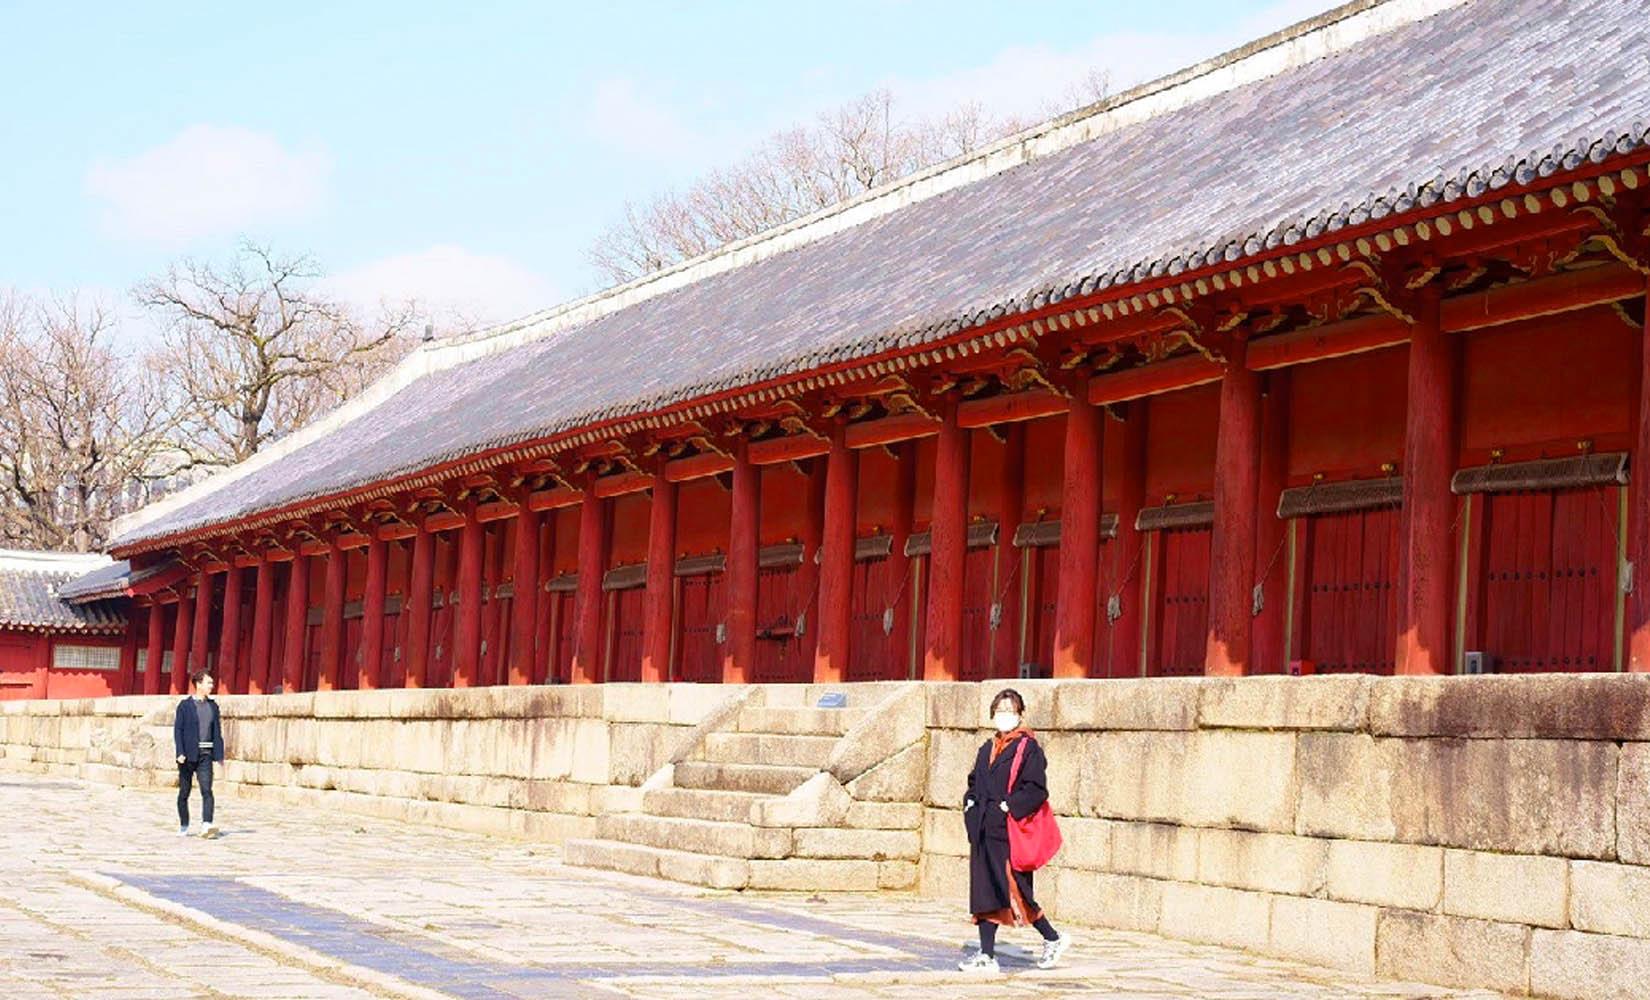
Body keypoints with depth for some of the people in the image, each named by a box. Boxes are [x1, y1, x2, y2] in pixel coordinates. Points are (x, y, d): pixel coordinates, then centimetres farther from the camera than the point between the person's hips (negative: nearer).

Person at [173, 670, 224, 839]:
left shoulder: (213, 706, 11)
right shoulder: (185, 705, -1)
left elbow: (216, 731, 13)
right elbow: (177, 730, -5)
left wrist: (219, 754, 7)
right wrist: (180, 753, -15)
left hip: (205, 755, 2)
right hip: (188, 754, -2)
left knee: (207, 790, -14)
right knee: (184, 792, 8)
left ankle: (206, 825, -25)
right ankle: (183, 826, 21)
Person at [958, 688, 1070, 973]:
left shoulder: (1029, 749, -6)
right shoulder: (988, 749, 16)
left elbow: (1037, 789, -13)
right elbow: (974, 782, 26)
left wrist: (1009, 806, -18)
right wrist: (970, 804, 9)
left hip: (1010, 832, -7)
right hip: (984, 832, 7)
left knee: (1013, 892, -6)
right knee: (984, 893, 5)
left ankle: (1053, 939, 11)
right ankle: (987, 955, 8)